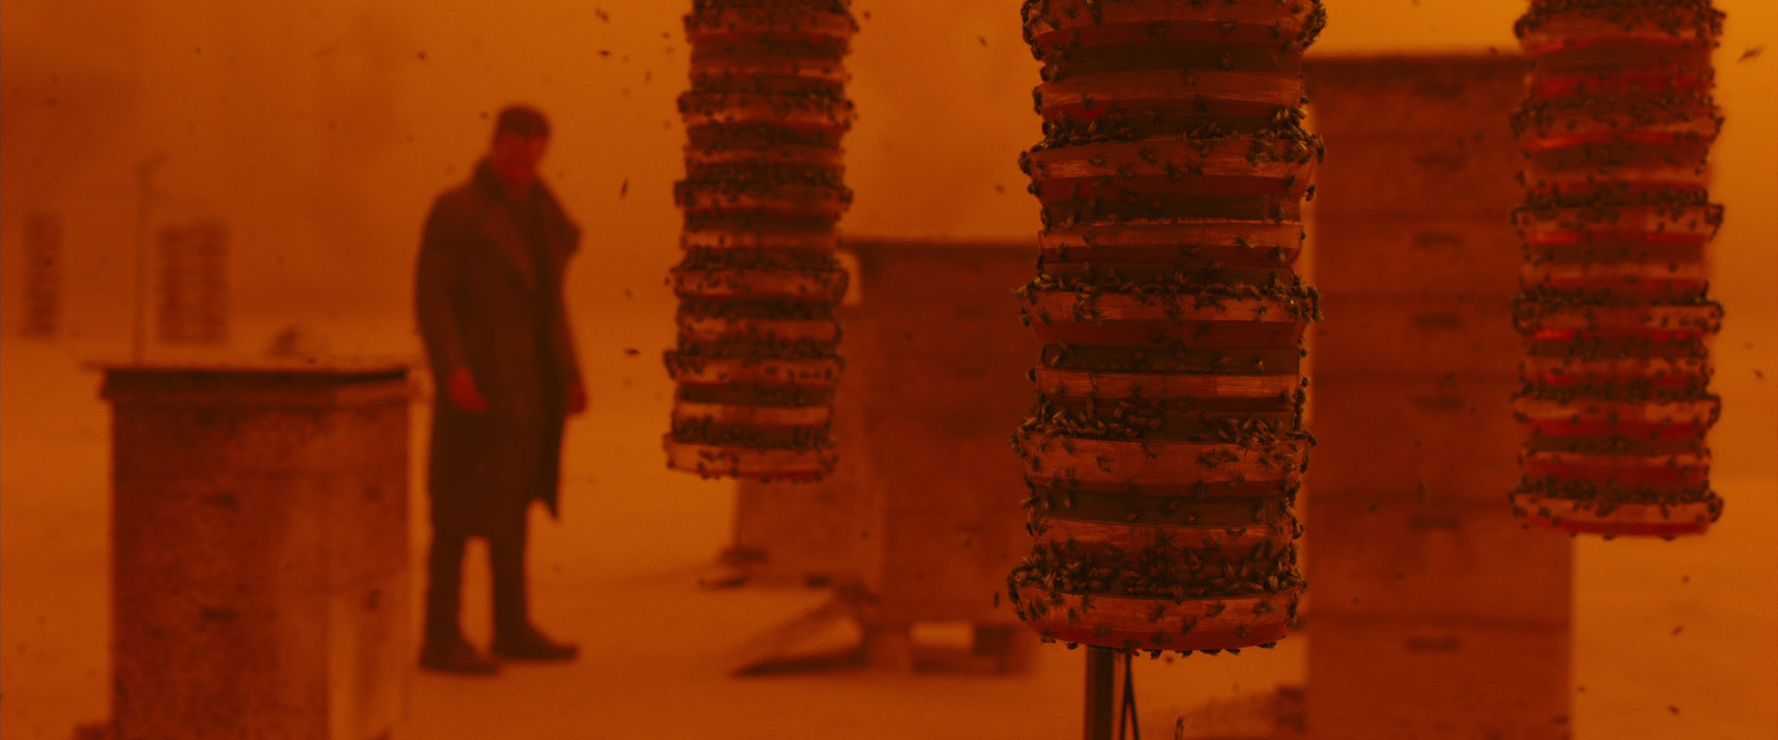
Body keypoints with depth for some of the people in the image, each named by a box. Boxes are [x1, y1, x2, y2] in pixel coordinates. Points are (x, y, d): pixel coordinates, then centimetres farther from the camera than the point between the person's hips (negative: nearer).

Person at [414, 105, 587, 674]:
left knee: (512, 502, 13)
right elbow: (430, 297, -14)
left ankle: (513, 628, 21)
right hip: (480, 381, -8)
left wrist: (570, 375, 12)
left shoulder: (539, 213, 13)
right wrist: (452, 371, -27)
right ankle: (441, 638, -1)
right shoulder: (455, 210, -10)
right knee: (463, 509, -6)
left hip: (528, 383, 8)